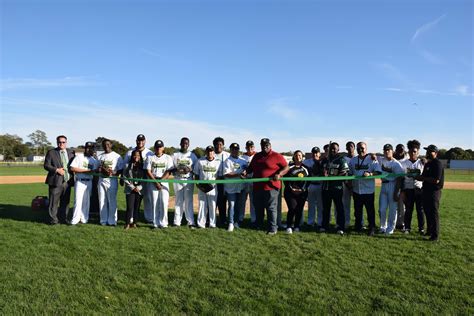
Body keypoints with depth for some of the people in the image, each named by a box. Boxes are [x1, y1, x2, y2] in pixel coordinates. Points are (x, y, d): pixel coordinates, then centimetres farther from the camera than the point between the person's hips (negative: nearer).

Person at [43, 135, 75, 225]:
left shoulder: (71, 152, 11)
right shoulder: (51, 152, 1)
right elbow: (46, 165, -3)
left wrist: (72, 177, 3)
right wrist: (56, 170, -17)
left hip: (67, 181, 4)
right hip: (56, 181, -4)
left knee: (65, 202, 11)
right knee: (54, 202, 0)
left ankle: (63, 218, 20)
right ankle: (53, 220, 10)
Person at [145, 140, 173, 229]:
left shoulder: (168, 158, 7)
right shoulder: (150, 157, 7)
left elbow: (168, 172, -1)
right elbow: (148, 172, 0)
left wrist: (160, 180, -13)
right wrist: (156, 182, -11)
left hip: (164, 182, 0)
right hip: (153, 182, 0)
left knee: (164, 203, -6)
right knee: (154, 203, 0)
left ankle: (163, 223, 0)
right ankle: (156, 223, 5)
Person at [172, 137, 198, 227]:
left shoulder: (192, 155, 8)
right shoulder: (175, 155, 7)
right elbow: (170, 168, 5)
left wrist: (190, 170, -14)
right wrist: (176, 169, -16)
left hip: (189, 180, 0)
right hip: (178, 180, 0)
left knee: (189, 201, 0)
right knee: (178, 200, 2)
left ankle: (190, 221, 3)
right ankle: (177, 221, 6)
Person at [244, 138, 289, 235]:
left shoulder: (276, 156, -5)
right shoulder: (257, 156, 14)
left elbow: (286, 167, -7)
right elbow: (251, 167, 24)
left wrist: (279, 174, -23)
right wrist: (246, 172, 4)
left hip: (271, 187, -6)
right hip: (257, 187, 6)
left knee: (271, 208, -1)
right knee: (258, 207, 18)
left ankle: (272, 229, 5)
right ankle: (258, 225, 36)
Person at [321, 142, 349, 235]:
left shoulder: (341, 160, -3)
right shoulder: (325, 160, 14)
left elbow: (344, 173, -12)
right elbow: (322, 171, 23)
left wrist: (331, 176, -19)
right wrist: (323, 174, -2)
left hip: (337, 187, -5)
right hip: (325, 187, 5)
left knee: (339, 207, 0)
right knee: (325, 207, 12)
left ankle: (341, 227, 5)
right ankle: (324, 226, 22)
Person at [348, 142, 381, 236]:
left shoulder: (372, 160, -5)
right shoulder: (353, 160, 8)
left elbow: (378, 172, -12)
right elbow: (349, 173, 15)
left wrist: (370, 174, -29)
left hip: (368, 190, -4)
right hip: (356, 190, 4)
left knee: (370, 210, 2)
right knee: (357, 210, 15)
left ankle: (372, 228, 11)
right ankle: (358, 226, 29)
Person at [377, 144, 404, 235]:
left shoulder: (396, 164, -7)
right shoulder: (381, 160, 7)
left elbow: (399, 179, -9)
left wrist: (396, 192, -14)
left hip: (393, 186, -5)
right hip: (384, 185, 5)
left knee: (392, 209, 2)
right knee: (382, 209, 7)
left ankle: (390, 228, 14)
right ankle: (383, 227, 22)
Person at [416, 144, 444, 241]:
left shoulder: (437, 164, -14)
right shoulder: (427, 164, 15)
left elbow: (436, 180, -21)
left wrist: (423, 178, -15)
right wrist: (417, 176, 0)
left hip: (434, 191, -9)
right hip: (426, 191, 9)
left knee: (434, 213, -5)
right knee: (427, 212, 16)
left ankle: (435, 235, 0)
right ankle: (429, 231, 28)